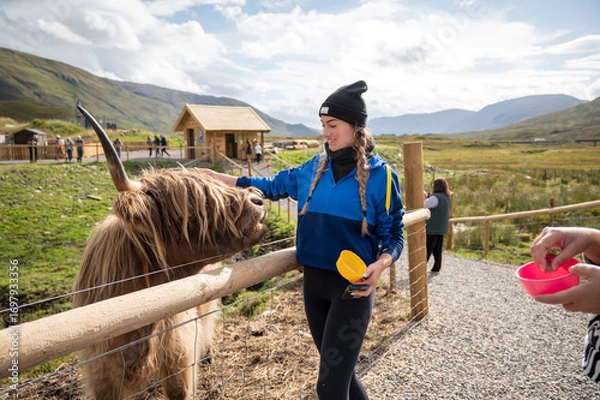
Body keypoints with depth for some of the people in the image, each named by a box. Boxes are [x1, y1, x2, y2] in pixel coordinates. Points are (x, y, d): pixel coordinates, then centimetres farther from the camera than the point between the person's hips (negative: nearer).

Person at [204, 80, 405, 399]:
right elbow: (276, 186, 15)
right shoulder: (314, 168, 3)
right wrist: (222, 178, 10)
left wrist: (380, 264, -25)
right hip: (314, 282, 5)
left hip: (352, 285, -5)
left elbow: (393, 235, -4)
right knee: (340, 371, 21)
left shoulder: (379, 174, -9)